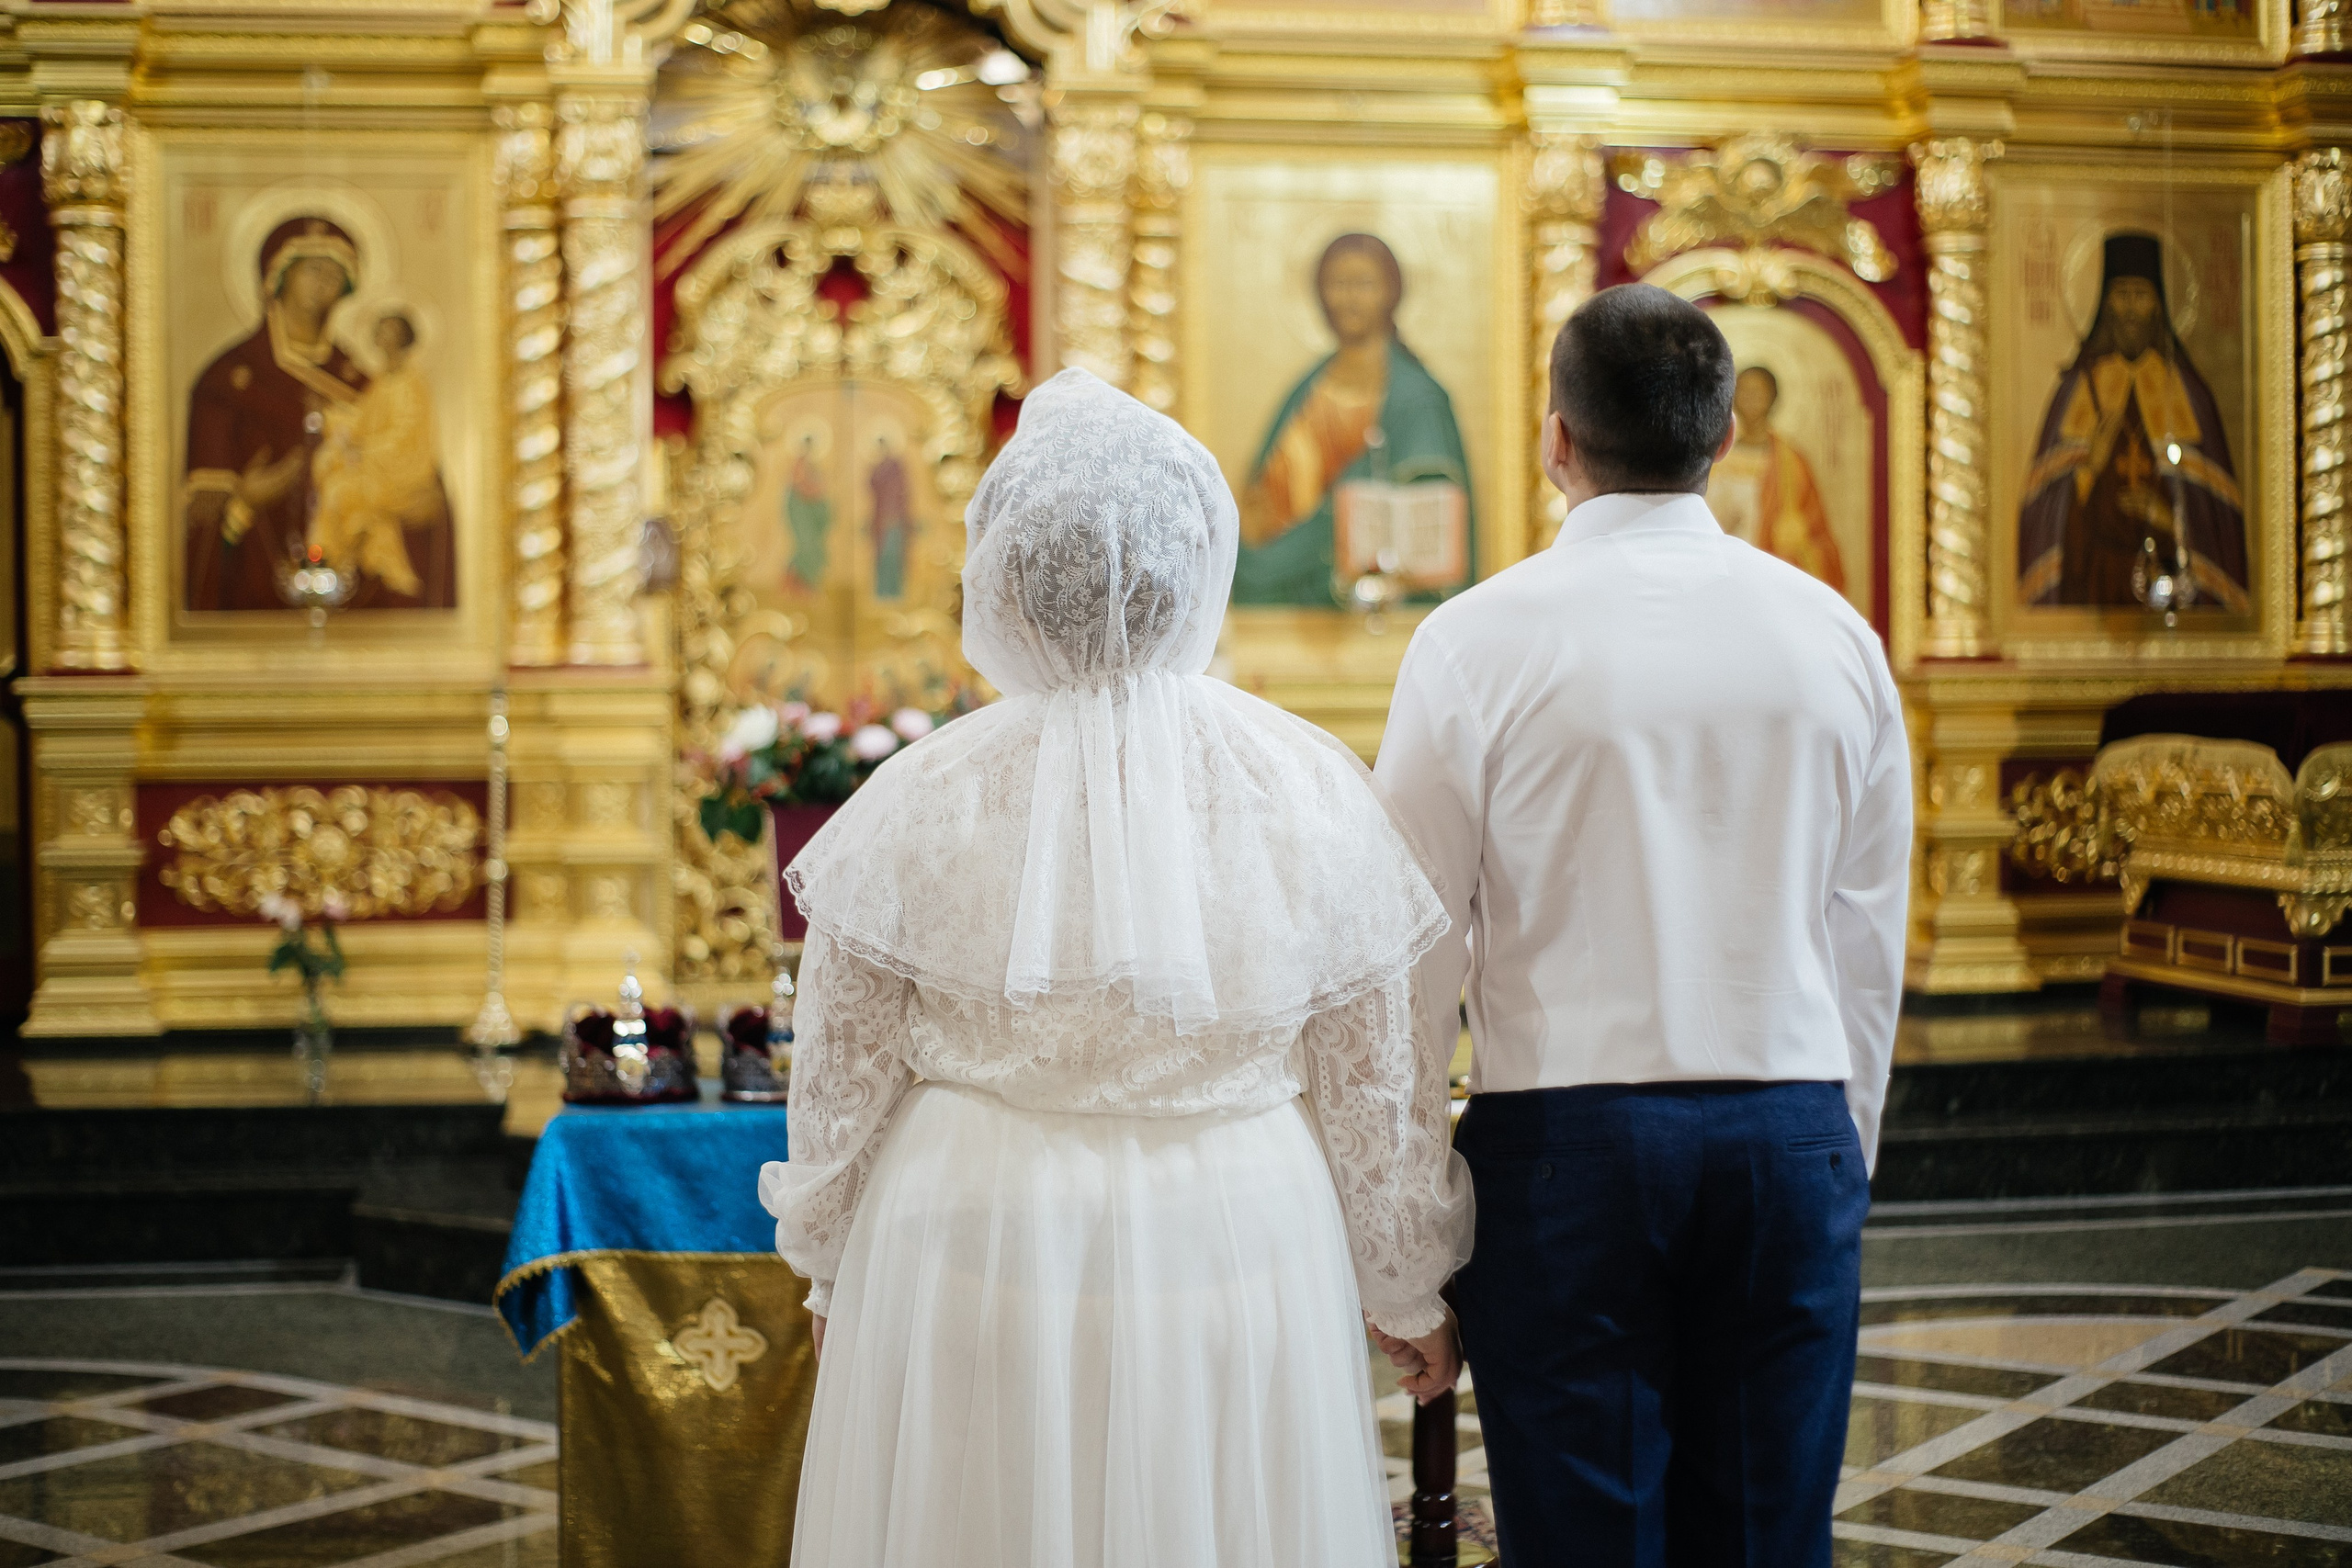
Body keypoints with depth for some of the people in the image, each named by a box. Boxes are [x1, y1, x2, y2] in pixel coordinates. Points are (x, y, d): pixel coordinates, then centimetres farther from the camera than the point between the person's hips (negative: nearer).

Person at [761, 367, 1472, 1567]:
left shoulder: (918, 804, -8)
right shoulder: (1311, 793, -7)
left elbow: (841, 1081, 2)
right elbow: (1380, 1091, 1)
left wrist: (830, 1270, 17)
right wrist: (1413, 1294, 14)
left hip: (975, 1245, 0)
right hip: (1233, 1245, 1)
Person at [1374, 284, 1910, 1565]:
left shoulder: (1480, 640, -5)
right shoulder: (1832, 633, 5)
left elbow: (1417, 948, -4)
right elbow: (1867, 943, 10)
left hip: (1565, 1136, -3)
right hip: (1790, 1137, 3)